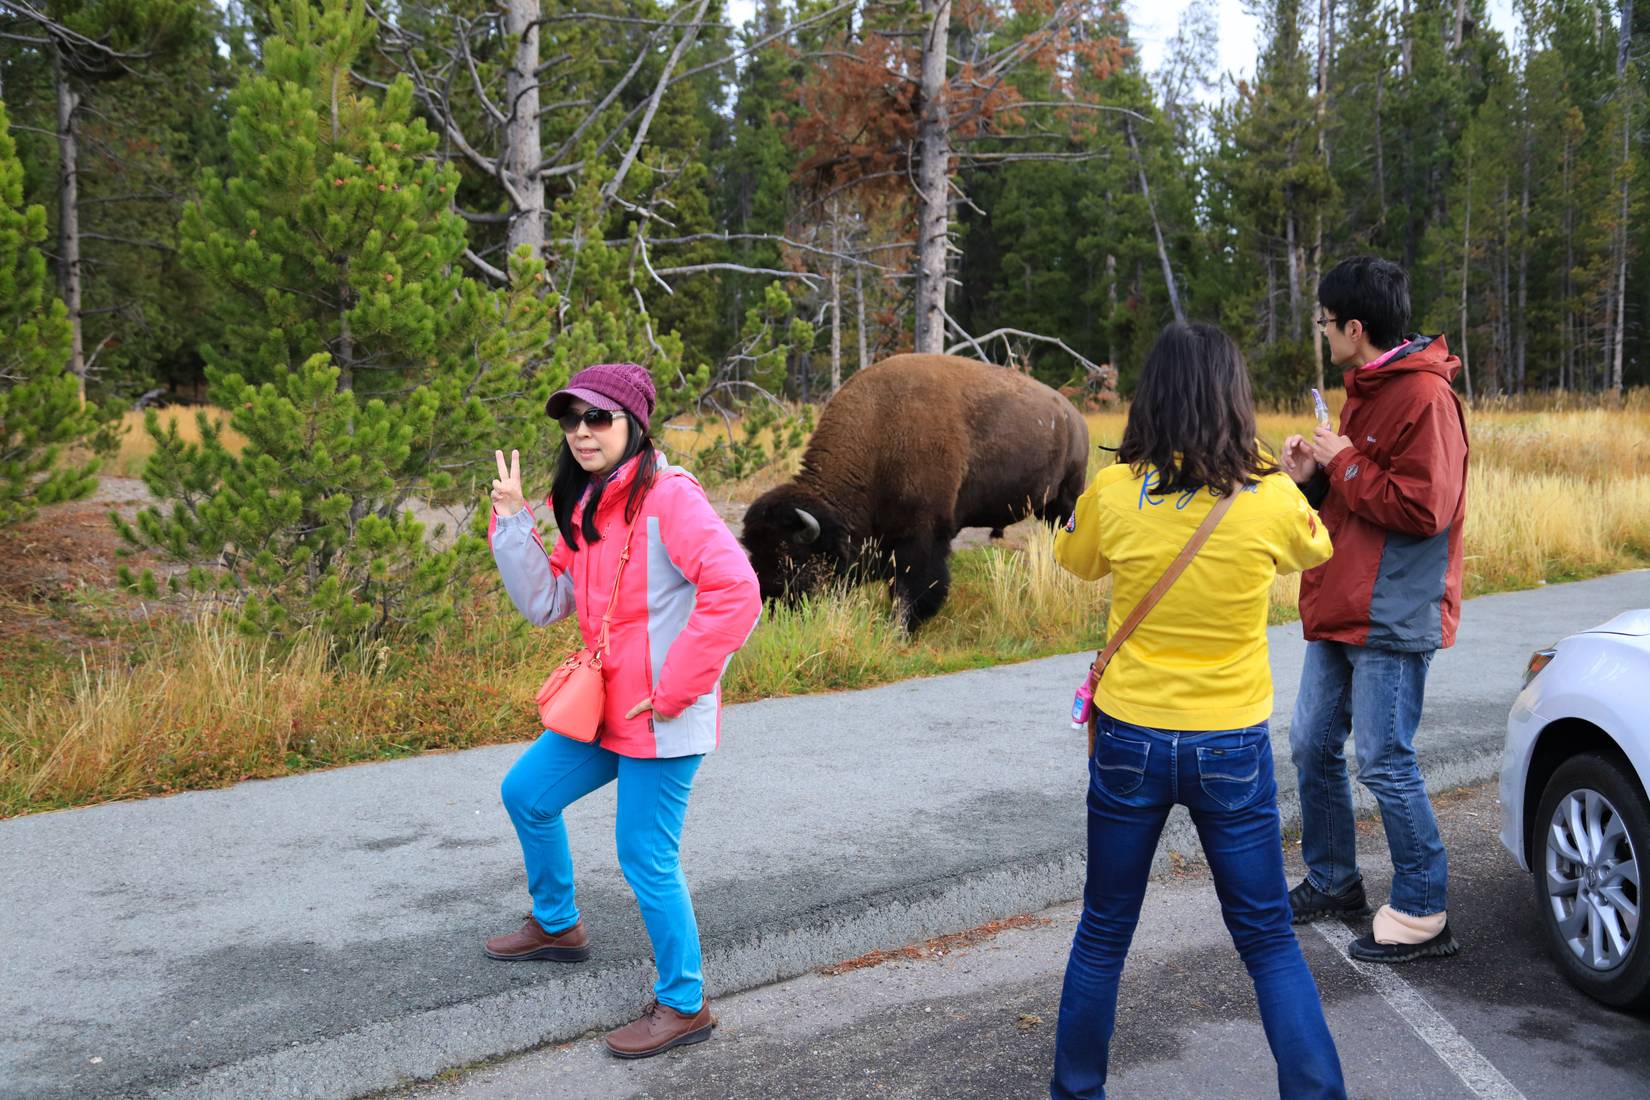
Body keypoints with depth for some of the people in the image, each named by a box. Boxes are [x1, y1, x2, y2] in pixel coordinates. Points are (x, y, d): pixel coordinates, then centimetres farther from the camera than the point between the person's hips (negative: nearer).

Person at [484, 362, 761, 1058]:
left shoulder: (667, 496, -17)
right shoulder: (586, 506, 10)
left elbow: (735, 592, -27)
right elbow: (544, 602, 7)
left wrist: (672, 688, -22)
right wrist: (512, 520, -2)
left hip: (662, 718, -9)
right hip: (606, 707, 9)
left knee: (646, 858, -2)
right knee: (526, 793, 20)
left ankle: (683, 1005, 17)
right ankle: (556, 927, 42)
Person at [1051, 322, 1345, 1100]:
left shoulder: (1114, 491, -12)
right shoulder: (1271, 500, -11)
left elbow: (1073, 558, 9)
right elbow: (1314, 551, 12)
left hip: (1130, 742, 1)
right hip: (1231, 748, 0)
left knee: (1102, 935, 16)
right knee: (1268, 940, 15)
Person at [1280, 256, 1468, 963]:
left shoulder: (1424, 395, -15)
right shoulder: (1366, 389, 16)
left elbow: (1422, 508, -23)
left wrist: (1344, 464, -15)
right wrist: (1314, 475, 3)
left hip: (1391, 619, -10)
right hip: (1340, 611, 10)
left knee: (1384, 763, -4)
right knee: (1312, 747, 14)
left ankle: (1423, 912, 10)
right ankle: (1331, 882, 30)